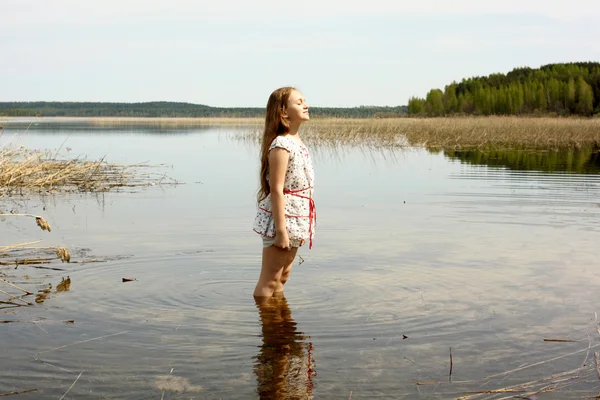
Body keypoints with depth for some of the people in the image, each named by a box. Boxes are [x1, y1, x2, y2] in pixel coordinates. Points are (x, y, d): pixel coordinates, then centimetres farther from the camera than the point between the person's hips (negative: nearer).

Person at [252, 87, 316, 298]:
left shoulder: (297, 143, 11)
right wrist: (281, 229, -23)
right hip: (280, 217, -9)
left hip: (296, 219, 9)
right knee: (269, 281, 0)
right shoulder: (281, 145, -18)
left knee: (283, 277, 19)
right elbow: (276, 189, -21)